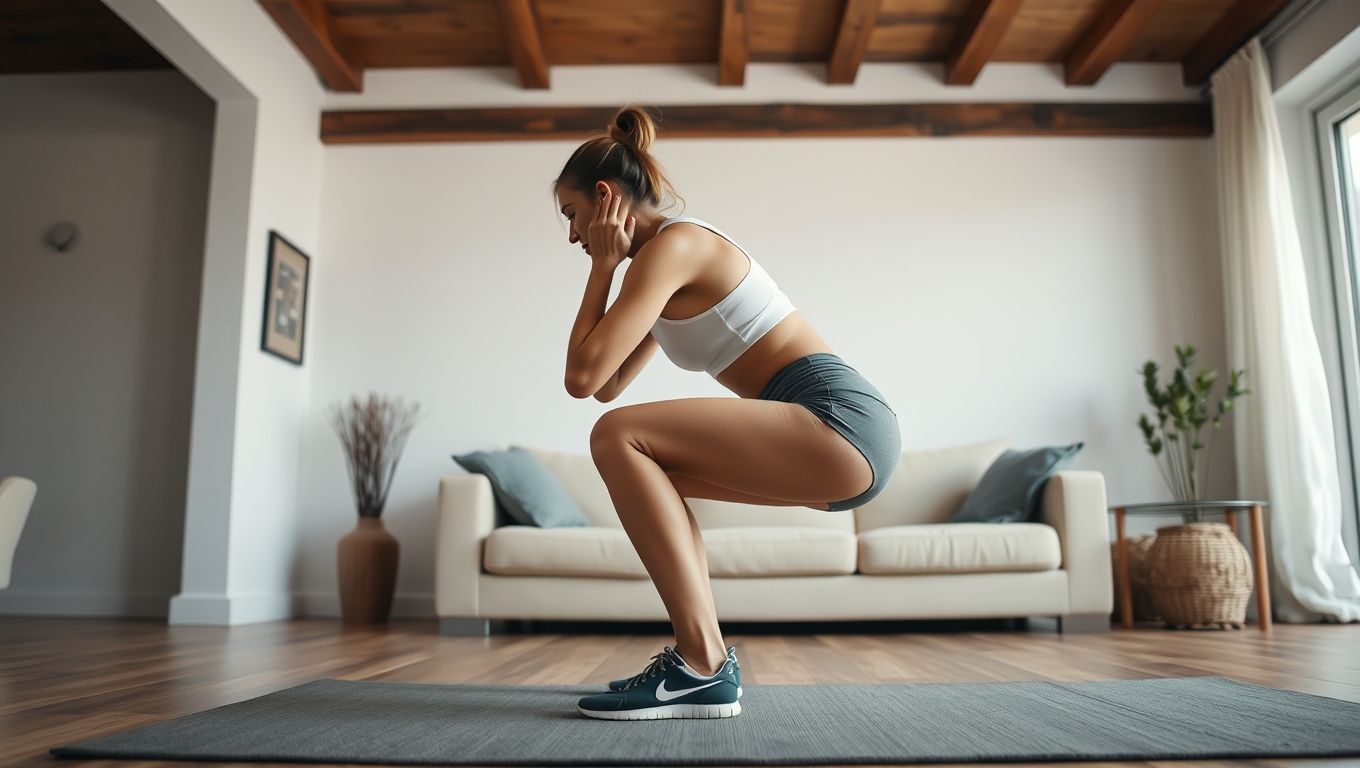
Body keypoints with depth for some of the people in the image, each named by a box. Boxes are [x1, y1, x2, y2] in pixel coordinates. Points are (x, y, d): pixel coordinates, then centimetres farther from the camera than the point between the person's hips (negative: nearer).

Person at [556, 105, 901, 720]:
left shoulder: (671, 245, -9)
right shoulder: (675, 259, 20)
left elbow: (583, 376, -15)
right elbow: (610, 385, 20)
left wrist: (604, 266, -2)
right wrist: (612, 266, 18)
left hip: (841, 420, -10)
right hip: (836, 430, 10)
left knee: (618, 438, -16)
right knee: (647, 468, 18)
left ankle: (704, 669, -14)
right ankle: (701, 654, 13)